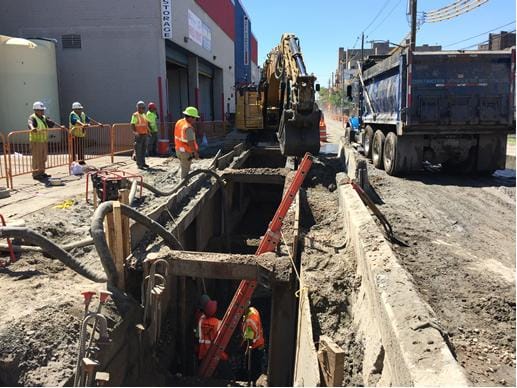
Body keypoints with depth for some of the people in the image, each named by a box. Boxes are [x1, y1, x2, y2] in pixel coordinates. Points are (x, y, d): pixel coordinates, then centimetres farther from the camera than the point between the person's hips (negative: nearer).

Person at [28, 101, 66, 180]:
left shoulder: (44, 118, 14)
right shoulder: (32, 117, -10)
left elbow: (51, 123, 21)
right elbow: (30, 123, -31)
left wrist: (60, 126, 16)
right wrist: (32, 128, -52)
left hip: (44, 141, 8)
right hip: (36, 141, -8)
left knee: (43, 158, 12)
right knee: (37, 158, -5)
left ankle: (41, 173, 21)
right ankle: (36, 174, 1)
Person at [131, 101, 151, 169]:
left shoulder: (144, 115, 15)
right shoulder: (135, 115, -8)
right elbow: (132, 125, -15)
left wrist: (148, 131, 14)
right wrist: (135, 132, -28)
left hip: (144, 134, 8)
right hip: (139, 135, -8)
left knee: (143, 149, 12)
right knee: (138, 150, -5)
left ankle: (143, 163, 20)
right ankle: (139, 164, -2)